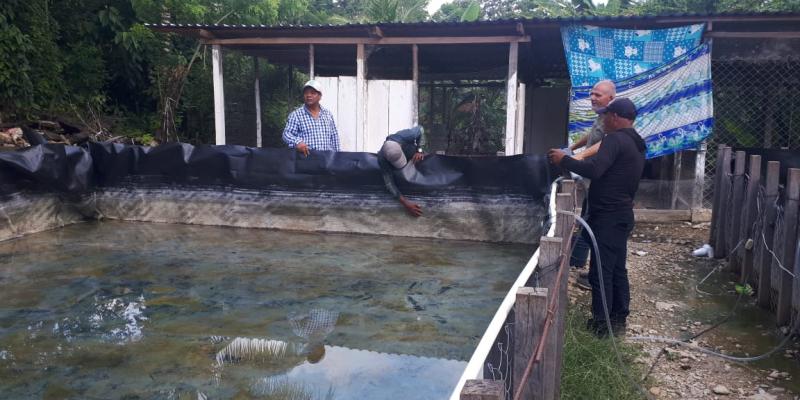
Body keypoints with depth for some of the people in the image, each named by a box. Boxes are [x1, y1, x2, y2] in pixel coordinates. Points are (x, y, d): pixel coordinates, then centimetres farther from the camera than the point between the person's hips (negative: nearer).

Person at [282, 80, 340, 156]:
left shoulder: (328, 115, 14)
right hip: (305, 158, -4)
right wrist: (297, 142, -27)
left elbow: (334, 138, 16)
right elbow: (287, 134, -6)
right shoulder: (295, 115, 3)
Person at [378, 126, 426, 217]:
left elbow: (420, 129, -22)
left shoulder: (406, 136, -46)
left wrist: (419, 151, -30)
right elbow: (389, 183, -44)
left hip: (414, 156, 1)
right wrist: (405, 202, -55)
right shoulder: (382, 158, -44)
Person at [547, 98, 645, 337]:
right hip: (622, 214, 10)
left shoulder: (615, 139, -16)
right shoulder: (636, 145, 16)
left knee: (600, 272, -4)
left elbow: (594, 169, -28)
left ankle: (602, 324, 2)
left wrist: (564, 160, -18)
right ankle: (619, 319, 23)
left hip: (608, 217, -10)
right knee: (617, 270, 15)